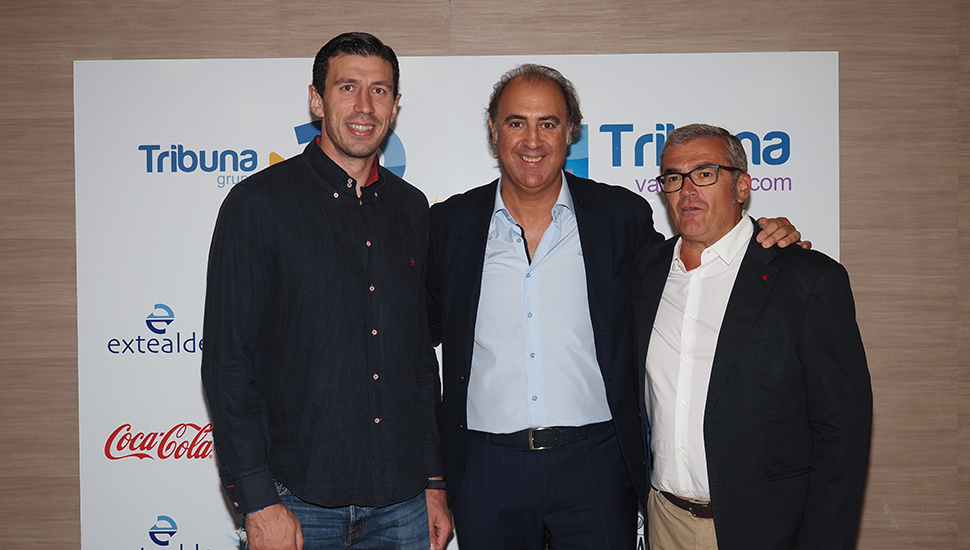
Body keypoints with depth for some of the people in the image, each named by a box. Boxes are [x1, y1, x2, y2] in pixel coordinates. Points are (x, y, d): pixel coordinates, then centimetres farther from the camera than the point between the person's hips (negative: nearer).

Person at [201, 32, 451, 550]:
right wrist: (257, 502, -13)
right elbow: (228, 363, -9)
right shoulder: (258, 204, -7)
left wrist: (434, 480, 9)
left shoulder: (411, 209, 8)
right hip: (300, 499, -4)